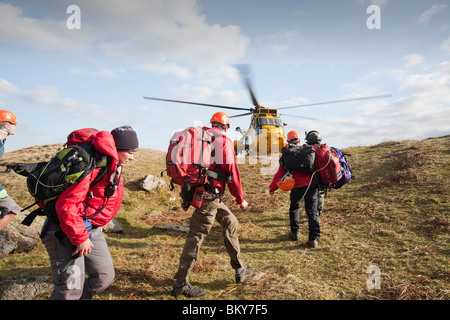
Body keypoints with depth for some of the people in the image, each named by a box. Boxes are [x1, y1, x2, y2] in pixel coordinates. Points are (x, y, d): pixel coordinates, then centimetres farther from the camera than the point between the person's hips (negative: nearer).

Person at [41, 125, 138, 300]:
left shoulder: (115, 167, 7)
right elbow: (66, 205, -28)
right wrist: (80, 237, -23)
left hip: (91, 231, 9)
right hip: (64, 231, -9)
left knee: (105, 276, 10)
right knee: (71, 287, -10)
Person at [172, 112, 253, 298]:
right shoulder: (224, 141, -6)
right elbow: (231, 172, -8)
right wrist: (240, 199, 3)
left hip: (196, 190, 8)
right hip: (210, 193, -8)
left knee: (229, 222, 18)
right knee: (197, 234, -4)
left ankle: (240, 270, 25)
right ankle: (181, 283, 3)